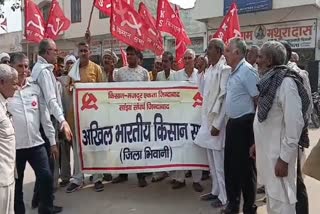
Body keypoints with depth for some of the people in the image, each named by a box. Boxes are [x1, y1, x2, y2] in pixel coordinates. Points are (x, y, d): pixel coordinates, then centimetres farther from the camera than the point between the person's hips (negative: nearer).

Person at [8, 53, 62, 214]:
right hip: (14, 146, -2)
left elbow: (45, 116, 7)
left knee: (46, 177, 5)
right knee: (16, 183, 10)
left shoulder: (35, 88, 5)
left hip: (36, 143, 3)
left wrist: (53, 142, 7)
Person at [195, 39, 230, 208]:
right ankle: (216, 191, 30)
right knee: (212, 160, 16)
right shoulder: (210, 69, 13)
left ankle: (224, 196, 15)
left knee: (219, 160, 1)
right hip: (207, 118, 9)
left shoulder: (224, 69, -13)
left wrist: (217, 124, -19)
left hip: (217, 120, -8)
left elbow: (224, 97, -18)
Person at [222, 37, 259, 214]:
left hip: (244, 124, -9)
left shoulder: (247, 70, -15)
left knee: (245, 166, 4)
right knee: (230, 164, 14)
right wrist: (231, 121, 15)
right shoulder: (233, 71, 12)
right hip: (233, 123, 9)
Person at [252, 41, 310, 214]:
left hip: (278, 153, -9)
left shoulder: (286, 82, -19)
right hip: (267, 149, 9)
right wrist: (258, 143, 19)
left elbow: (294, 123, -22)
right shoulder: (270, 81, 9)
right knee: (272, 196, 21)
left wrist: (284, 158, -21)